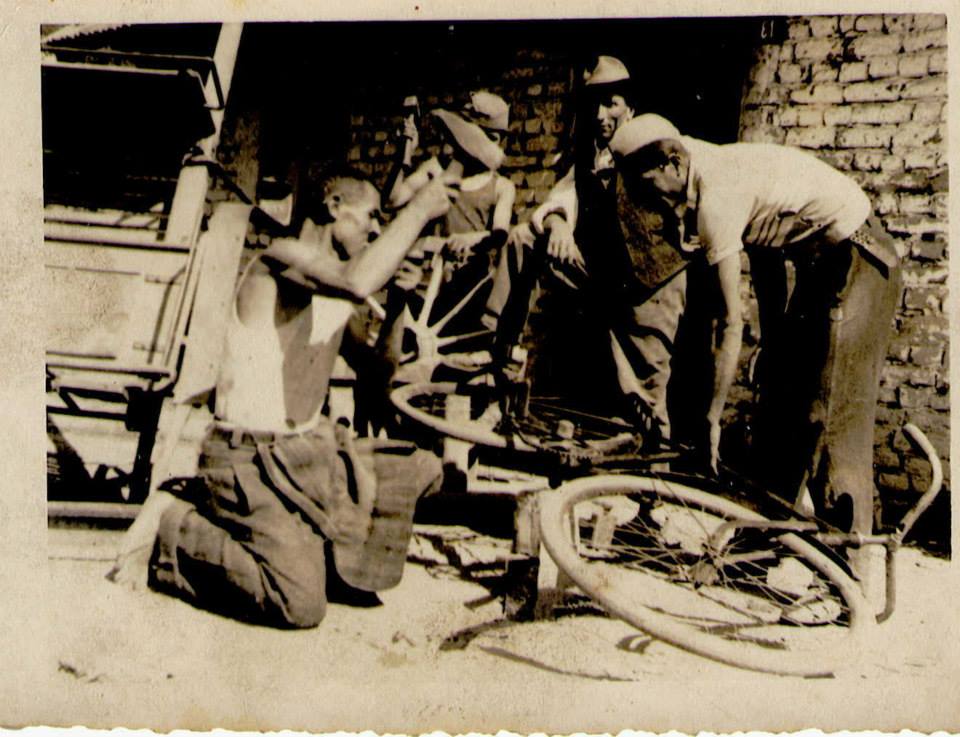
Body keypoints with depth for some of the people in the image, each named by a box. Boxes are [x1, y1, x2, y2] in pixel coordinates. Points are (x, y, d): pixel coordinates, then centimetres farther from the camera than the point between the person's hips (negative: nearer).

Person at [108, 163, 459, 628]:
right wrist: (418, 209, -26)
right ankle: (173, 528, 2)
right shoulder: (281, 258, -15)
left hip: (309, 451, 9)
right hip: (248, 461, -9)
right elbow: (360, 282, -35)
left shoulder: (338, 284, 13)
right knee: (301, 605, -18)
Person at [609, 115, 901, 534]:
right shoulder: (718, 168, 4)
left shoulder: (715, 200, -24)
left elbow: (731, 324, -24)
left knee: (830, 419, -9)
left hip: (855, 259, -10)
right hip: (824, 262, 10)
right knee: (780, 396, 13)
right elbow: (765, 255, 12)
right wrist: (772, 339, 15)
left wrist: (711, 419, -19)